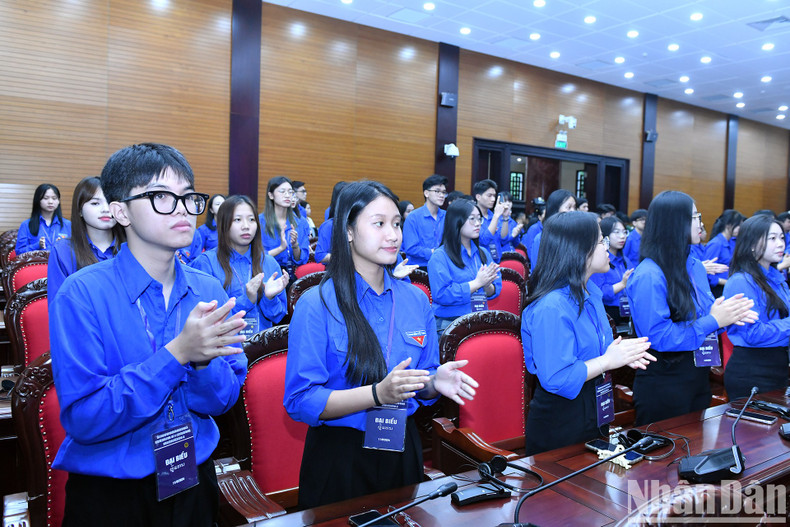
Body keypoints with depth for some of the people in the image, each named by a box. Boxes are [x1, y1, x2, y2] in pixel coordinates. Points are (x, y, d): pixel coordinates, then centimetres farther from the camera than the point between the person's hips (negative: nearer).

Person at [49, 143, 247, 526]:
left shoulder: (209, 292, -6)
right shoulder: (82, 294, -17)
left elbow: (223, 399, -6)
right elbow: (82, 418, -21)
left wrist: (202, 360, -26)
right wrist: (176, 354, -29)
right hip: (109, 495, -3)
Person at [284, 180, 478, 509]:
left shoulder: (416, 300, 1)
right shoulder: (316, 305, -16)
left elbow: (419, 388, 10)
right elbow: (300, 402, -19)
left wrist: (435, 382, -13)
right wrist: (378, 394, -29)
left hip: (402, 450, 5)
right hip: (339, 455, -4)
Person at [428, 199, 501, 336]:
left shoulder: (483, 253, 15)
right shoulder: (440, 257, -4)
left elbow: (495, 291, 15)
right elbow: (441, 295, -15)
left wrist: (487, 286, -9)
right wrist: (477, 283, -13)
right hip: (449, 323, -5)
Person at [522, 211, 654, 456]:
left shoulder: (589, 292, 4)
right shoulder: (551, 308, -27)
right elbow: (555, 379, -30)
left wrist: (621, 353, -1)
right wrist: (608, 360, -22)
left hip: (594, 413, 9)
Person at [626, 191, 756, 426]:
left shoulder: (696, 267, 7)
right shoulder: (648, 276, -21)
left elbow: (704, 313, 17)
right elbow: (658, 337, -25)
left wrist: (728, 315, -5)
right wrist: (713, 321, -19)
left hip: (698, 378, 9)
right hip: (663, 386, -8)